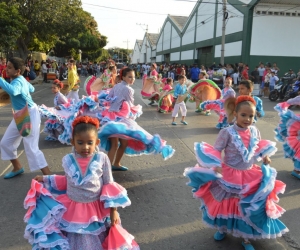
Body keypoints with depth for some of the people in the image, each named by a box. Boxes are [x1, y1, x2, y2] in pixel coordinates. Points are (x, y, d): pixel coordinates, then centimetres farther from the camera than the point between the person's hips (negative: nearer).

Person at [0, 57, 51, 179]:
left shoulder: (18, 82, -24)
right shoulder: (21, 79, 3)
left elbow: (12, 91, -50)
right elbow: (31, 89, 23)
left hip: (30, 115, -10)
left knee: (31, 148, -12)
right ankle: (17, 168, 37)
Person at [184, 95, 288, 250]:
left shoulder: (254, 131, -6)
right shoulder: (227, 132, -21)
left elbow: (260, 148, 12)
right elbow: (215, 151, -18)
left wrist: (265, 157, -6)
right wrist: (216, 166, -32)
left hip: (250, 177, 3)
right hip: (228, 176, -3)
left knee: (248, 207, 13)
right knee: (226, 204, 17)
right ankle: (222, 229, 46)